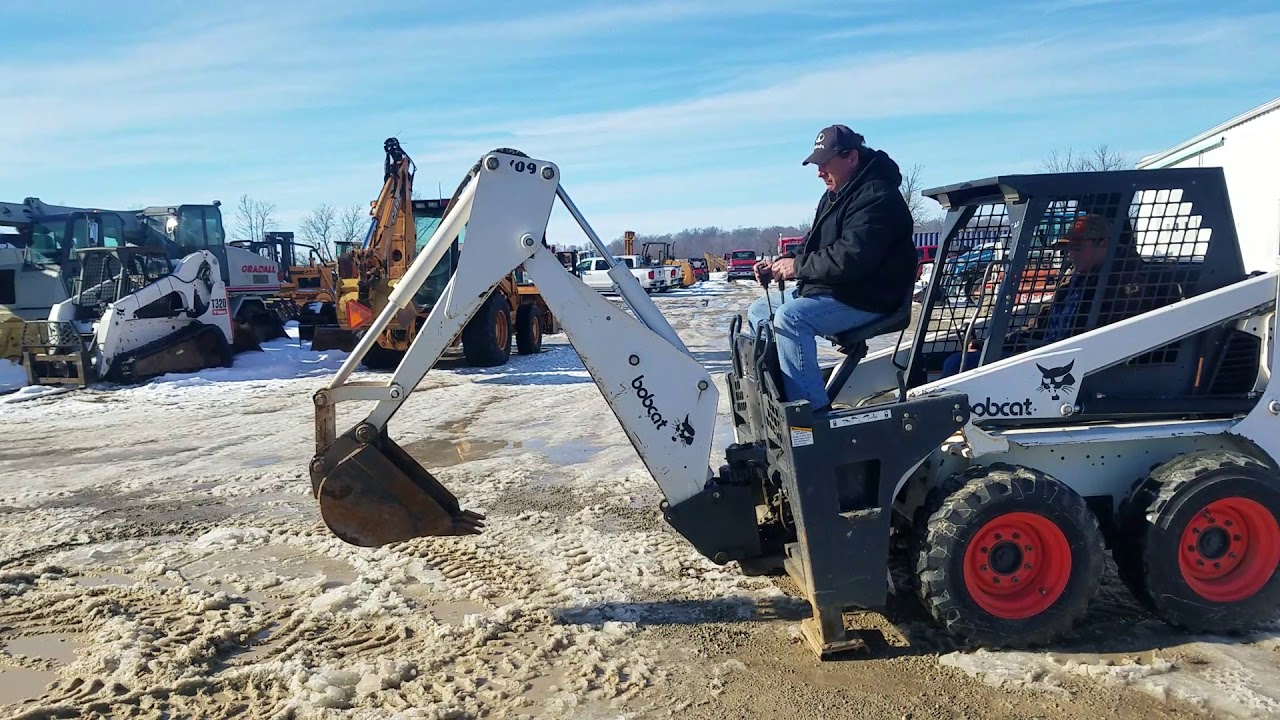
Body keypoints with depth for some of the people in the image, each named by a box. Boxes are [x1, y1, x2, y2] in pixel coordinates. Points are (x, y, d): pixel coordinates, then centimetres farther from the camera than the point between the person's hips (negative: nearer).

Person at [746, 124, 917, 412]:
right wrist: (782, 262, 0)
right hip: (826, 288, 11)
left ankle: (813, 410, -31)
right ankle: (776, 393, 9)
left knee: (790, 317, -32)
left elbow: (851, 257, -30)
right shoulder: (835, 196, 15)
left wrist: (798, 267, -20)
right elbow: (813, 245, 20)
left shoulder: (877, 196, -18)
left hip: (865, 298, -11)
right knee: (758, 311, 11)